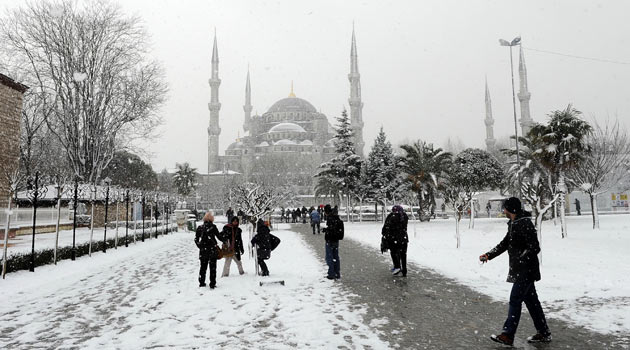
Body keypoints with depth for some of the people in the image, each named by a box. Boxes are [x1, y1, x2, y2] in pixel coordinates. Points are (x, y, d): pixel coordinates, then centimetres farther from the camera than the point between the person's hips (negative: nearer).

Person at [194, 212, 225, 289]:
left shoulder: (200, 228, 1)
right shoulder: (213, 227, -10)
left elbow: (196, 239, 5)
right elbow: (219, 237, -5)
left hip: (203, 250, 3)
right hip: (212, 250, -3)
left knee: (203, 267, 17)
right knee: (213, 268, 5)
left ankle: (202, 283, 22)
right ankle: (212, 284, 5)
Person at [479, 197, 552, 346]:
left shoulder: (525, 224, -19)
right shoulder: (513, 224, 12)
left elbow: (534, 248, -21)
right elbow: (505, 243, 17)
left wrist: (519, 261, -26)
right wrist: (488, 255, 10)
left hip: (526, 271, -10)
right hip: (521, 270, 10)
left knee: (515, 300, -6)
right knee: (531, 300, 15)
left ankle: (507, 335, 1)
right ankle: (543, 333, 26)